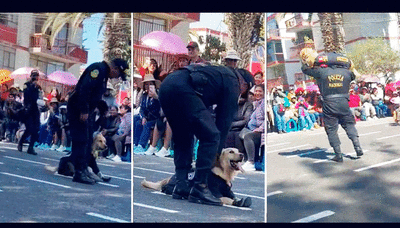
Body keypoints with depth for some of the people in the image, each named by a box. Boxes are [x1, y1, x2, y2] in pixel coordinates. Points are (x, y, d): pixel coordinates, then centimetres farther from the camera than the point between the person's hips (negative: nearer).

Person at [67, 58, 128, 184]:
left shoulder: (104, 73, 18)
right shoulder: (98, 69, -16)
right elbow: (84, 89, -26)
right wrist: (84, 111, -26)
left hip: (87, 111, 11)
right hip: (78, 110, -11)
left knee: (88, 140, 14)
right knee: (81, 140, -9)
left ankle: (84, 168, 22)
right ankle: (79, 173, -5)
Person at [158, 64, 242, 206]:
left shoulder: (219, 72, 36)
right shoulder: (232, 83, 13)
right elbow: (225, 119, 9)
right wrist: (217, 152, 15)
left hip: (166, 84, 9)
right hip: (182, 89, -9)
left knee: (182, 139, 21)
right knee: (211, 137, -3)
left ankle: (181, 186, 15)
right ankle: (199, 188, -2)